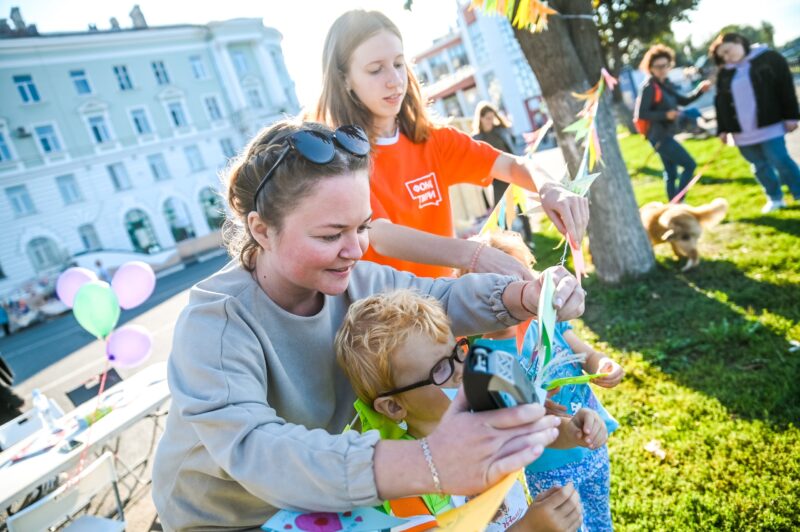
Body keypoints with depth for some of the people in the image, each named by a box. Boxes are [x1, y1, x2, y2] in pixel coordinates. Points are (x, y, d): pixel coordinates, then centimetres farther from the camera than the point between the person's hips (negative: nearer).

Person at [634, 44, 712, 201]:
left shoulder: (665, 85, 11)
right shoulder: (649, 87, -14)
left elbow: (684, 100, 19)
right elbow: (640, 114, -20)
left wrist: (700, 90, 4)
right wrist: (666, 115, -25)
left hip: (665, 136, 9)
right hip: (660, 136, -9)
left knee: (671, 174, 14)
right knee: (690, 165, -7)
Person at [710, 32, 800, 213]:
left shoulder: (769, 58, -2)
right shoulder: (724, 73, 9)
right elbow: (720, 103, 12)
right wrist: (722, 129, 7)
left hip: (769, 125, -4)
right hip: (742, 132, 4)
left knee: (780, 161, -6)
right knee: (760, 167, 11)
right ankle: (775, 198, 25)